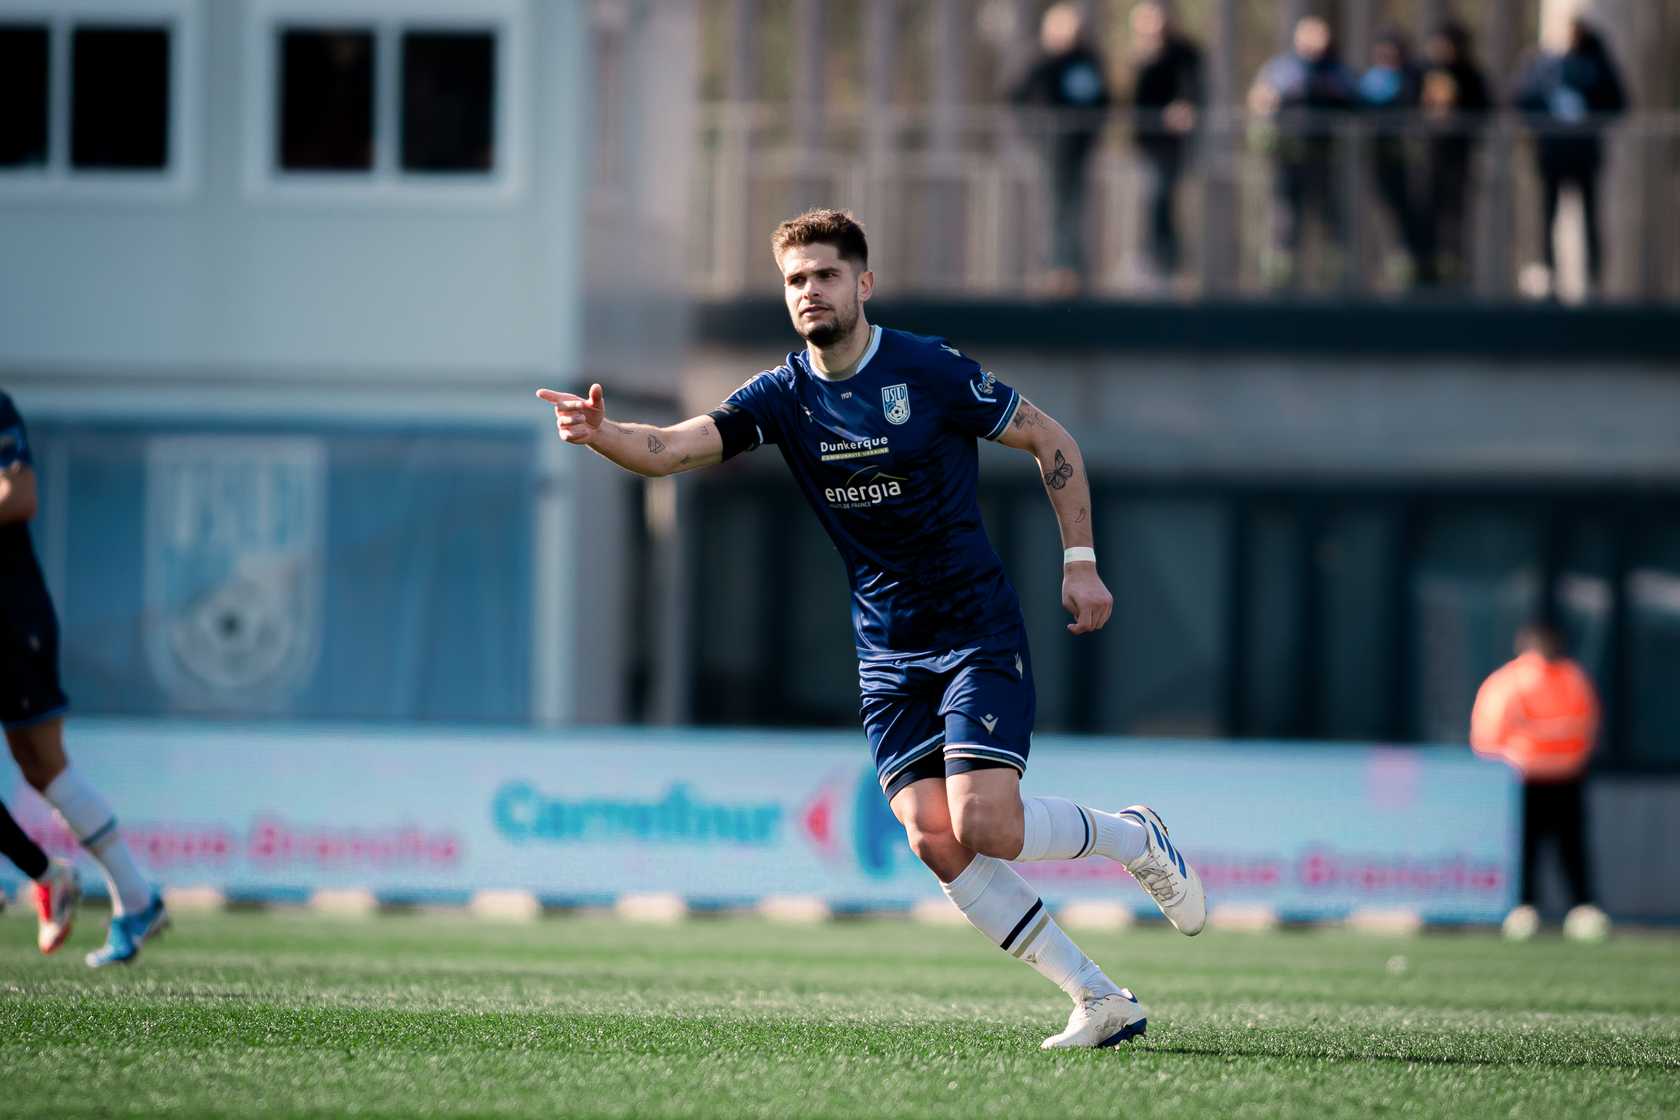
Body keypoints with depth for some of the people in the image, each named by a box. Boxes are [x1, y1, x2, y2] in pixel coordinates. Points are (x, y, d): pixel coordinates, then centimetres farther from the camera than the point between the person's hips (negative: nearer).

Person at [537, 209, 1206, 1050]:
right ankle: (1100, 1001, -1)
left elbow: (1050, 441, 1)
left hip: (977, 633, -4)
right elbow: (670, 448, -10)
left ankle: (1134, 839, 11)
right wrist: (599, 433, -31)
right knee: (933, 842, -10)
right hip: (887, 655, 4)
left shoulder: (930, 372, -9)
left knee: (984, 827, -20)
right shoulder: (782, 397, 2)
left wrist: (1080, 560, -3)